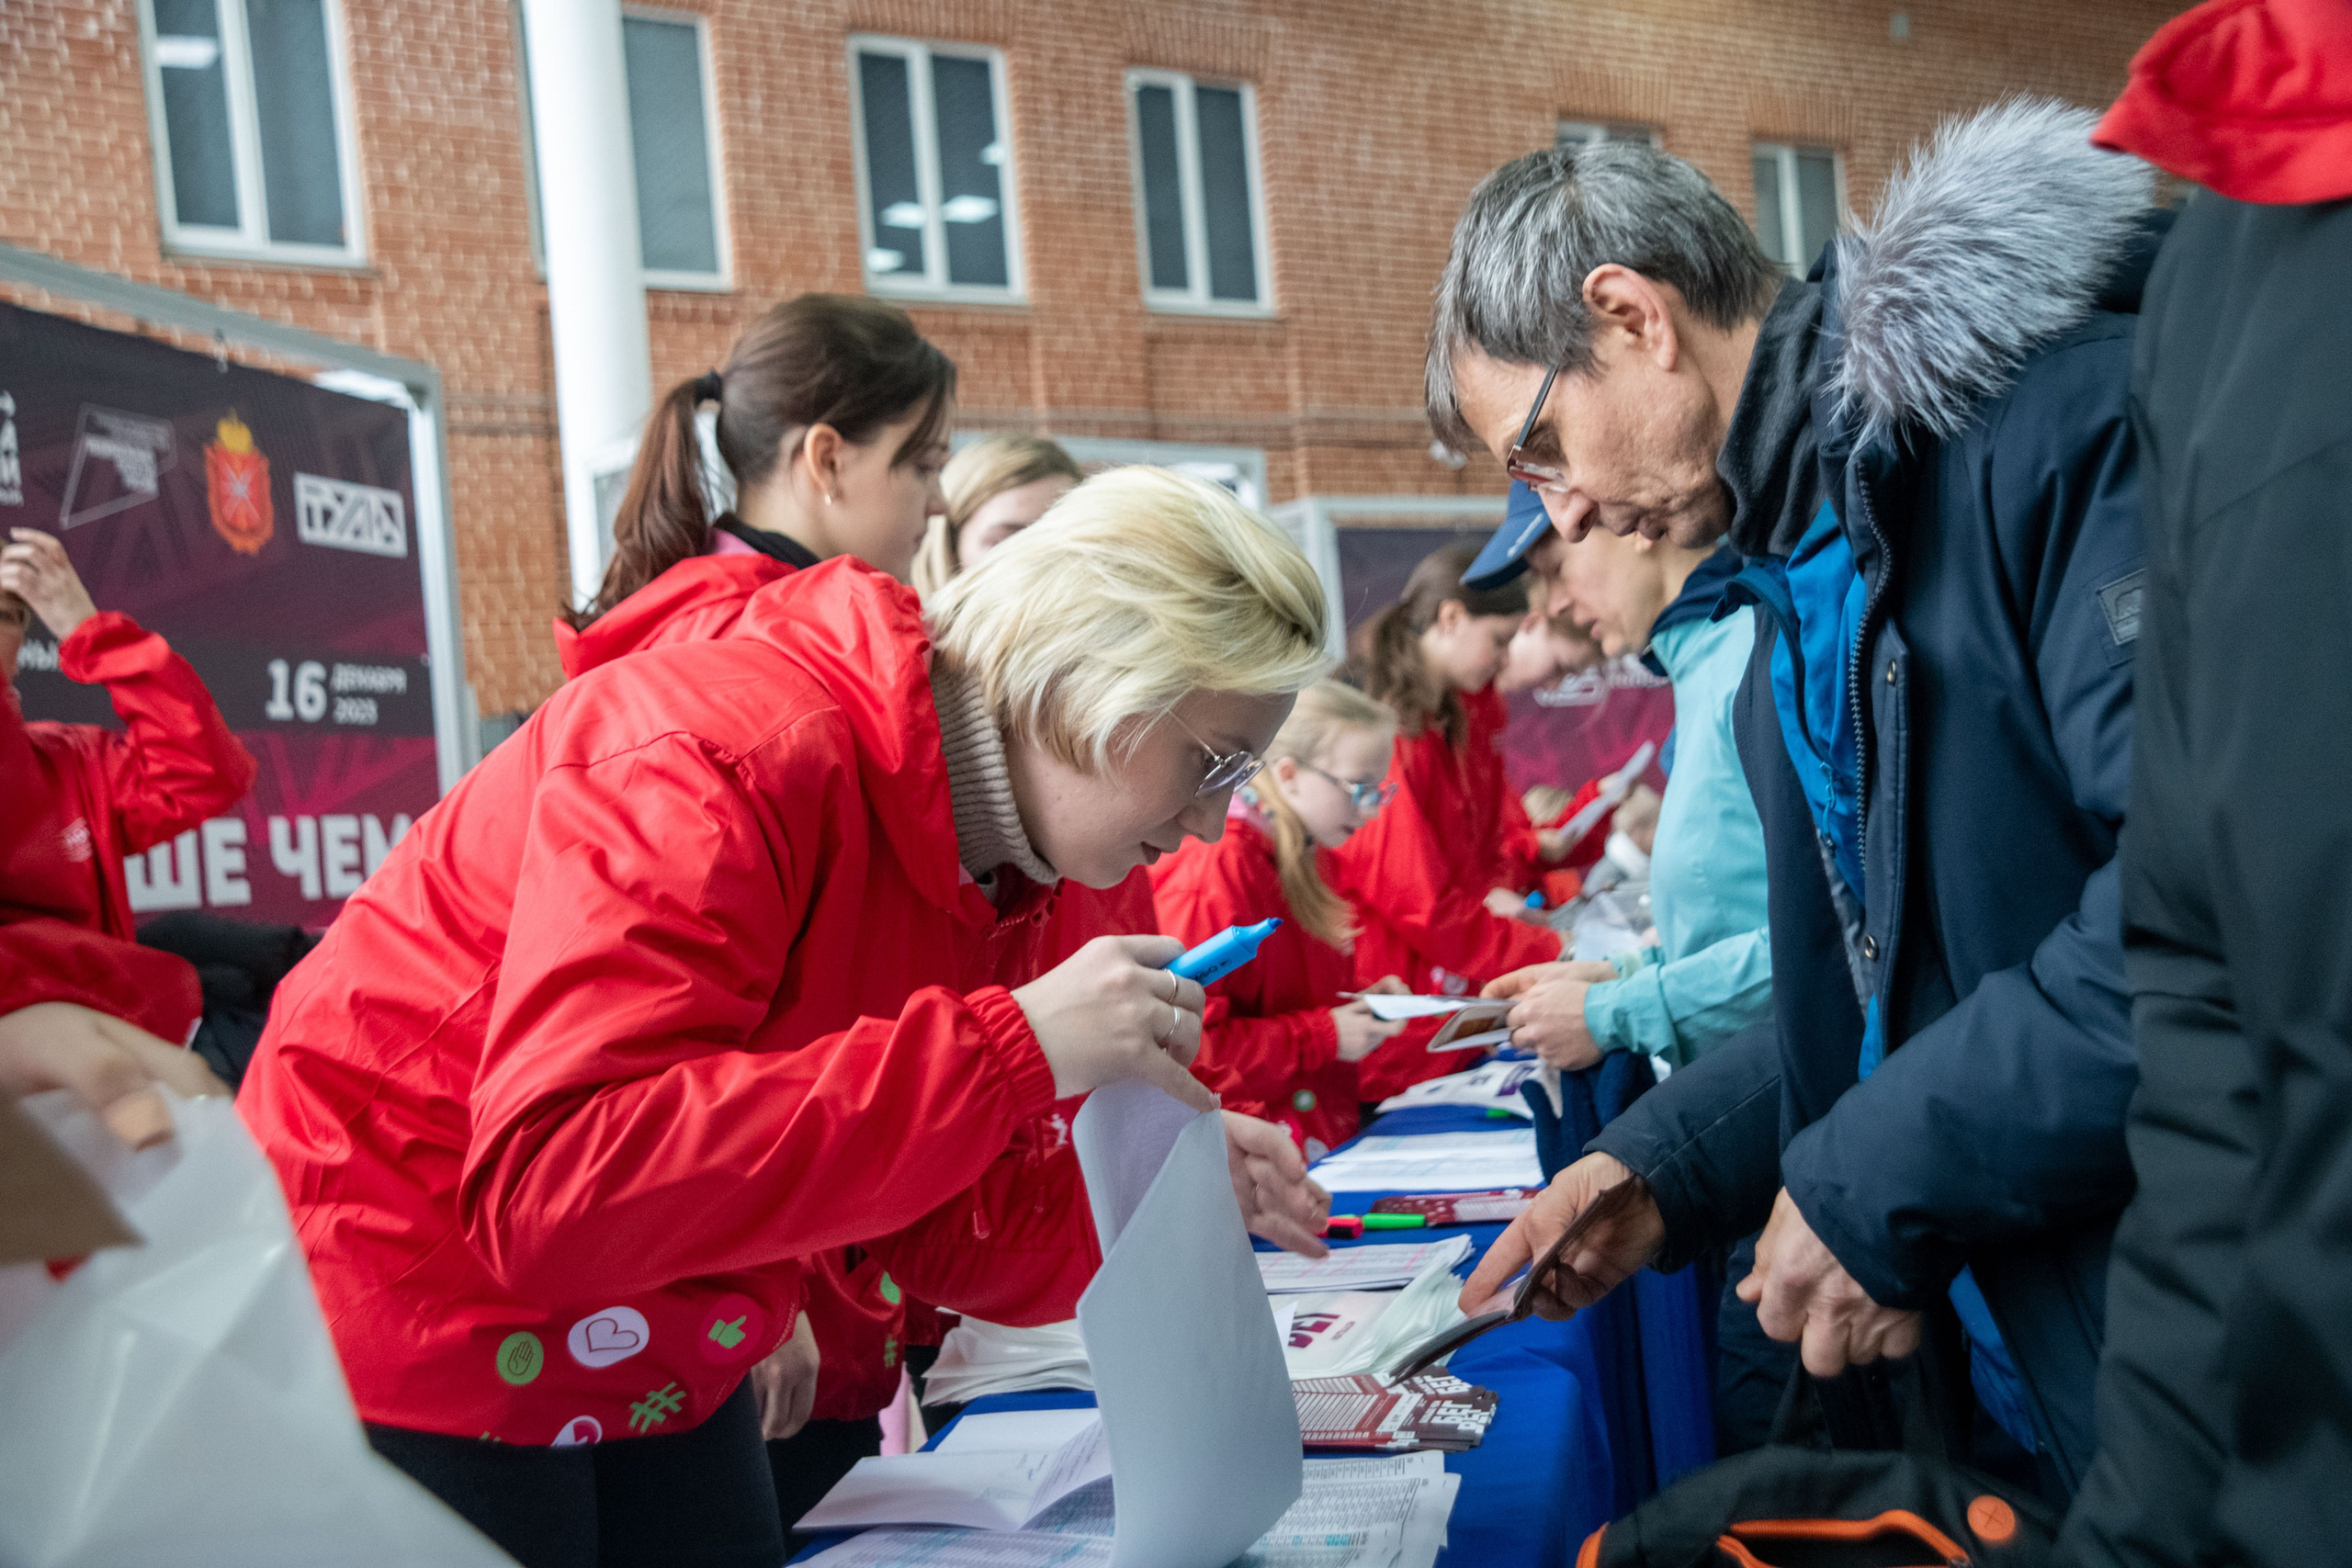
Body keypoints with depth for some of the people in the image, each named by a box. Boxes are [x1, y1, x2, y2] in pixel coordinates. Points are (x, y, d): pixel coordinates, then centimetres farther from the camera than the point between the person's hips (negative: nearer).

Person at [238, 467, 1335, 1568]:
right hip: (410, 1347, -7)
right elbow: (547, 1193, -39)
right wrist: (1007, 1051, -41)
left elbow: (919, 1220, 2)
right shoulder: (731, 761, -28)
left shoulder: (993, 854, -2)